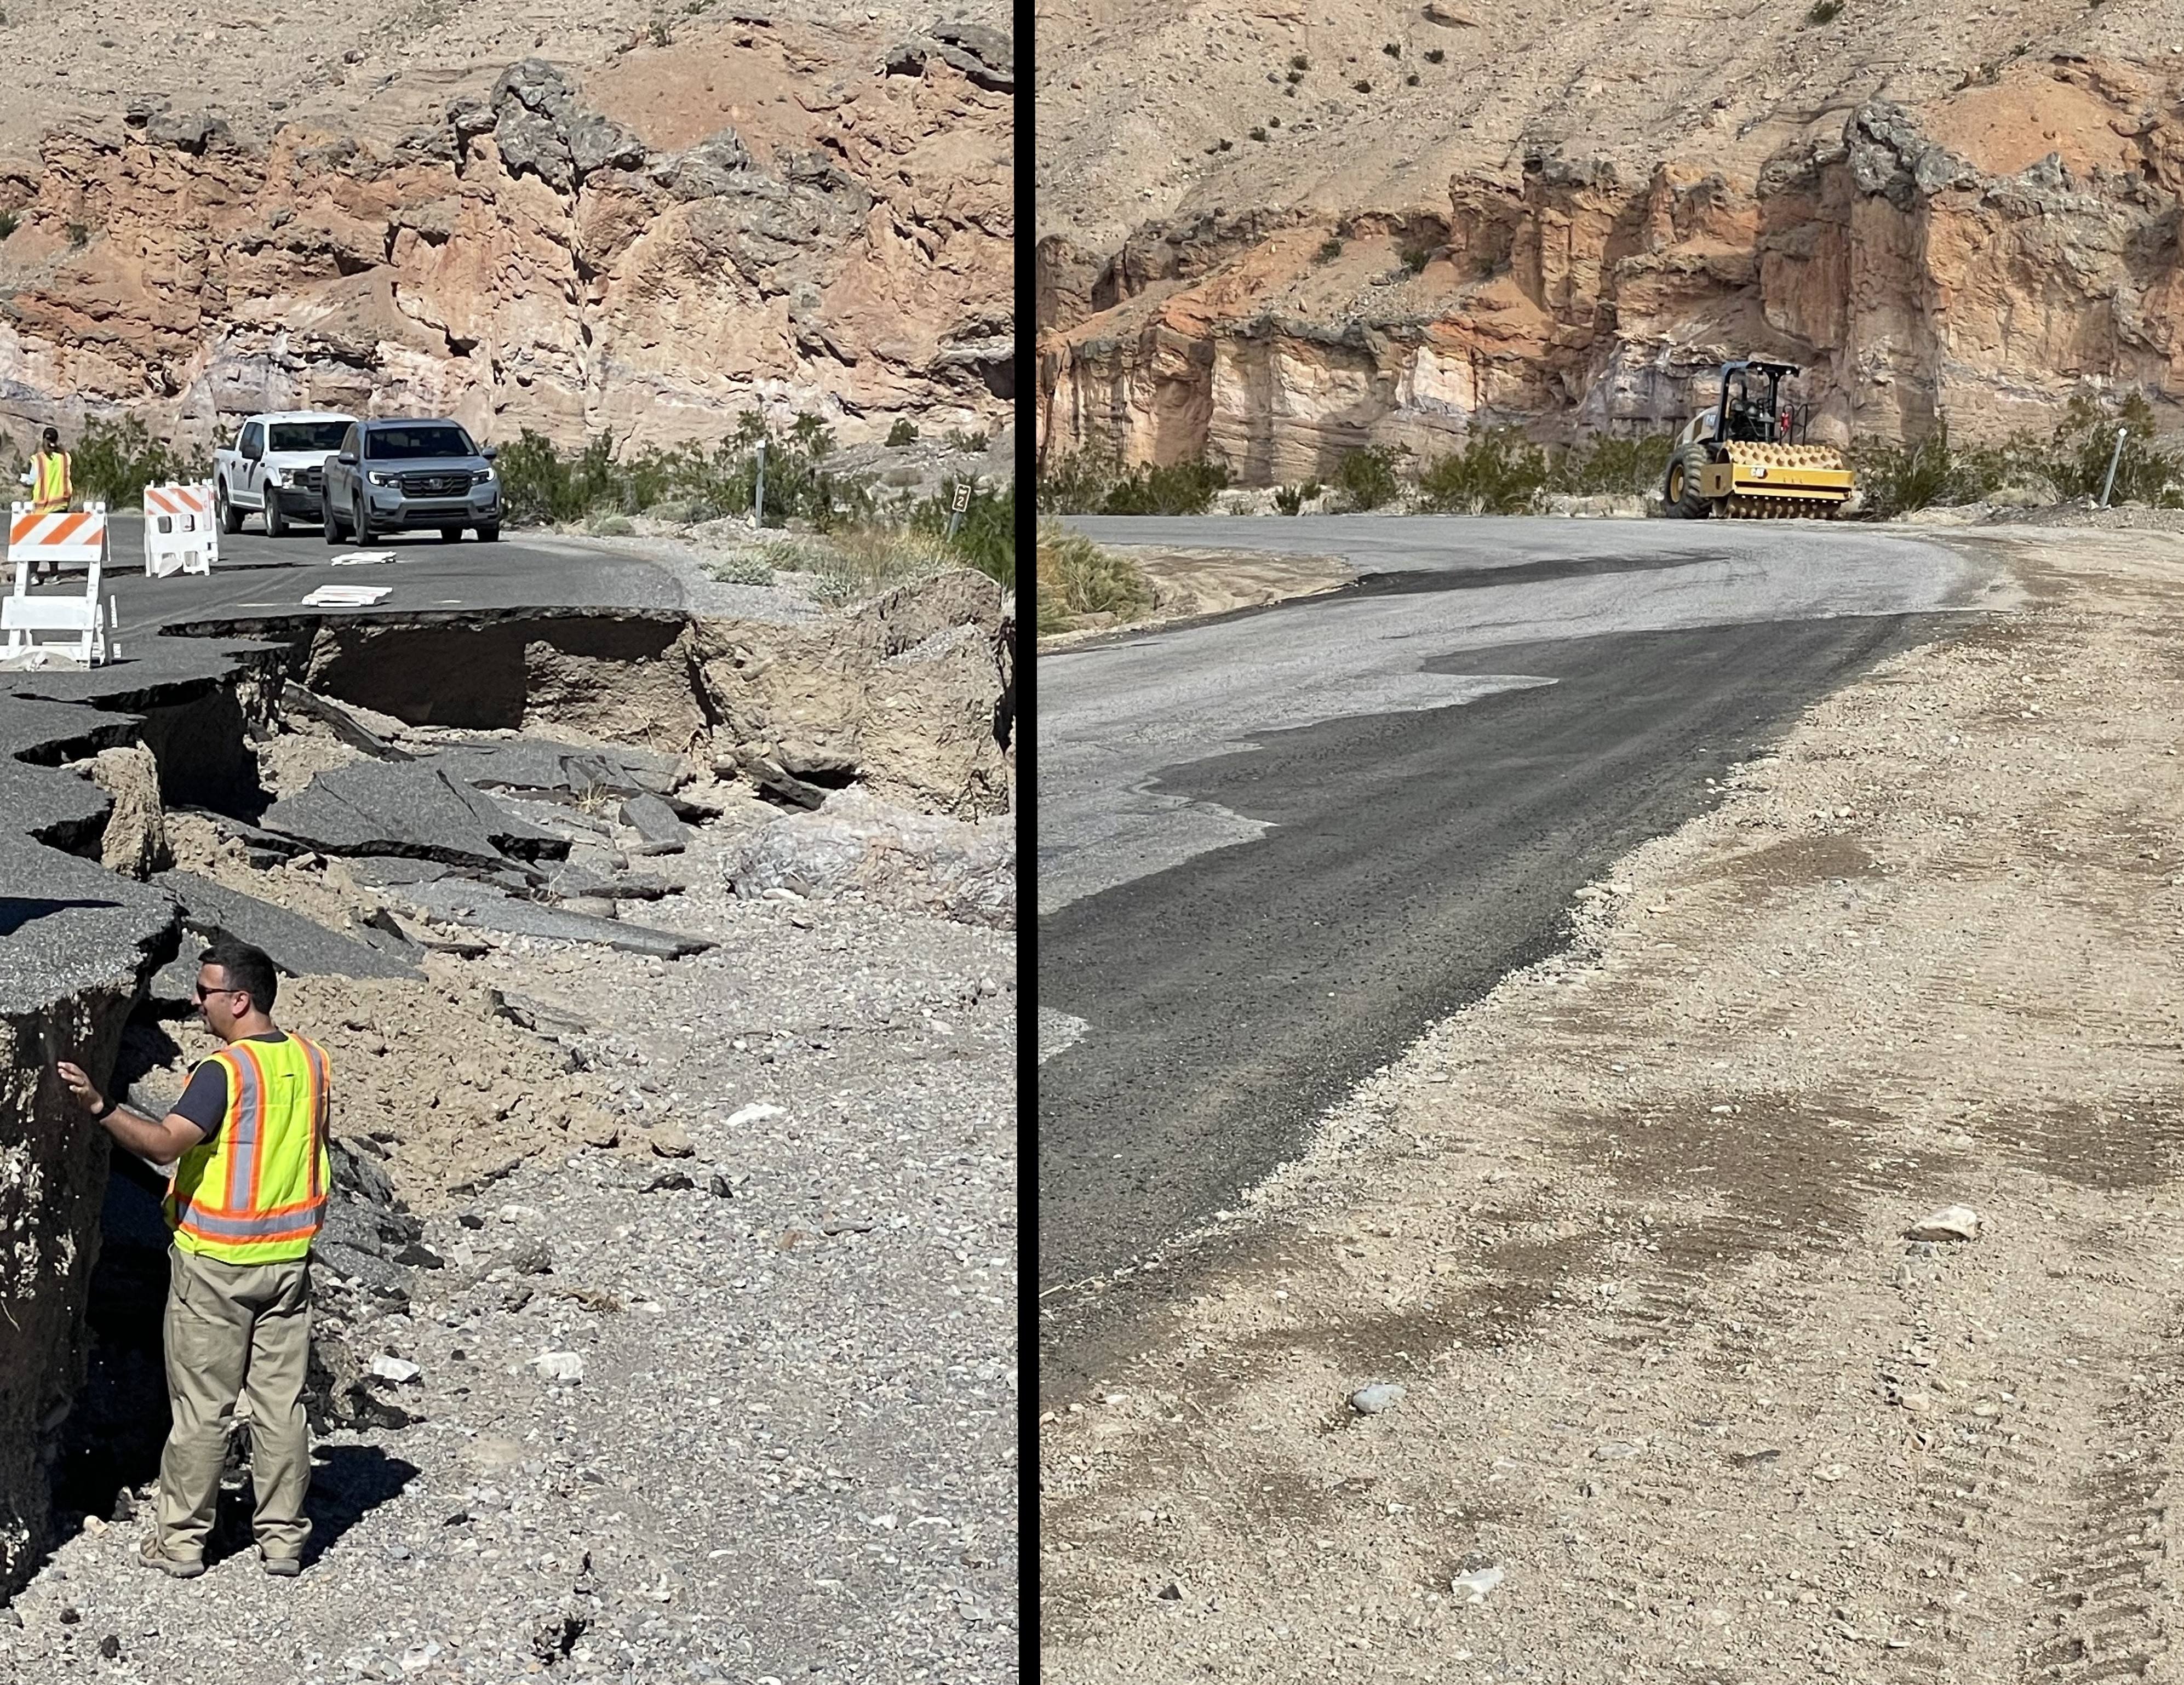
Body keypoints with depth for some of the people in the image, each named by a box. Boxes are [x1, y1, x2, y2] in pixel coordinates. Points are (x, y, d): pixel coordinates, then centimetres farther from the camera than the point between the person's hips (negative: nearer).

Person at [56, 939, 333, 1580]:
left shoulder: (224, 1070, -19)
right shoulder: (312, 1060, 3)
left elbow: (165, 1144, -28)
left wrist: (99, 1105, -34)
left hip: (215, 1263, -6)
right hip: (288, 1259, 6)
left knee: (202, 1407, 5)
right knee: (282, 1402, 10)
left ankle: (181, 1540, 13)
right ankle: (283, 1538, 15)